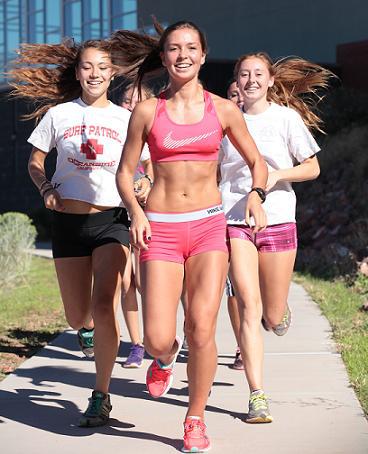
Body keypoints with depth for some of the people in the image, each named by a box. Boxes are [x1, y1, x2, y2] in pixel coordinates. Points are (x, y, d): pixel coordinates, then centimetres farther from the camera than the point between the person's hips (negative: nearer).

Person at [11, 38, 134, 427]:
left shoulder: (125, 119, 3)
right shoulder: (58, 115, 4)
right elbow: (35, 162, 13)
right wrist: (46, 188, -6)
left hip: (111, 220, -2)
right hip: (68, 222, 2)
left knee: (104, 308, -18)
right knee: (77, 318, 8)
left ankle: (101, 396, -5)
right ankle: (87, 326, 48)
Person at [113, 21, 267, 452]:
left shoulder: (223, 110, 4)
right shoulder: (147, 111, 2)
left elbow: (256, 162, 14)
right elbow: (124, 172, 7)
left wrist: (256, 195, -6)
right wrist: (135, 212, -11)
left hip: (208, 226, 1)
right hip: (160, 229, 0)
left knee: (202, 329, -11)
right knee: (157, 338, -9)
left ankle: (195, 419, 11)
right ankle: (166, 357, 31)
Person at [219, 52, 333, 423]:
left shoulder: (287, 117, 1)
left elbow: (312, 168, 2)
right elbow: (214, 170, 17)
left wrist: (277, 174, -14)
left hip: (277, 220, 0)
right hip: (234, 221, 0)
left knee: (274, 316, 6)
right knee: (248, 307, -13)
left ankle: (280, 309, 46)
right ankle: (257, 396, -10)